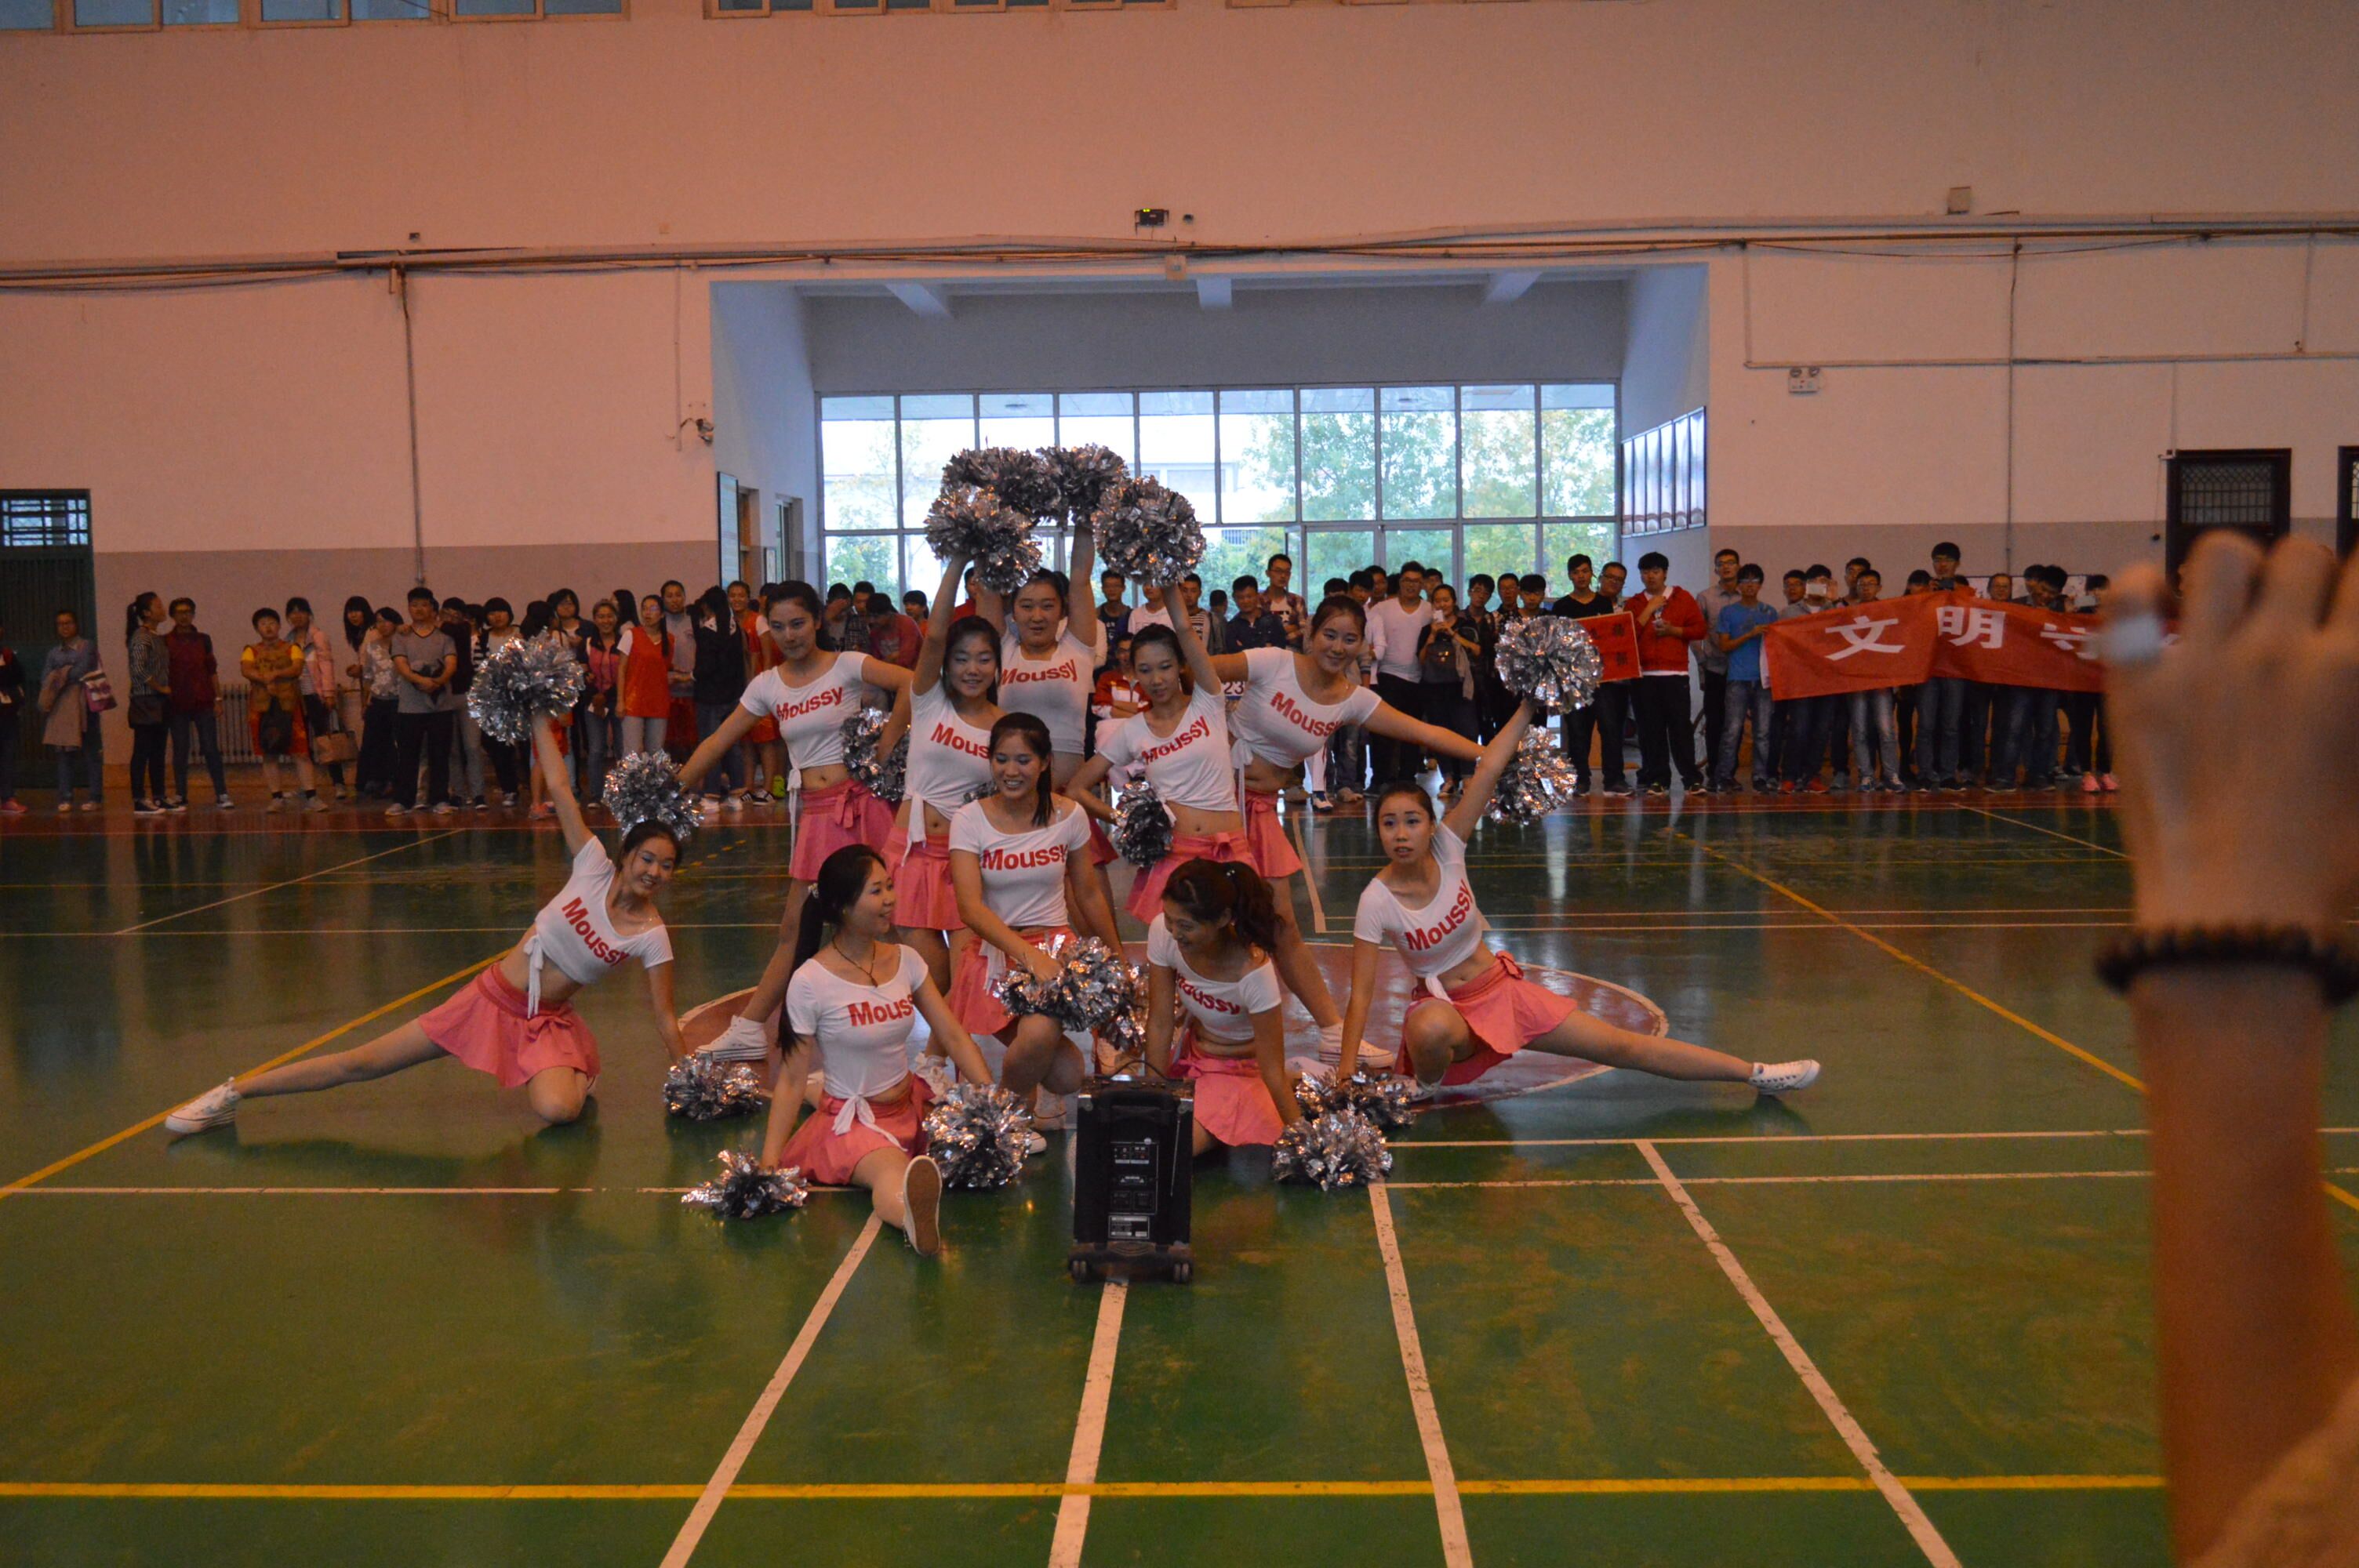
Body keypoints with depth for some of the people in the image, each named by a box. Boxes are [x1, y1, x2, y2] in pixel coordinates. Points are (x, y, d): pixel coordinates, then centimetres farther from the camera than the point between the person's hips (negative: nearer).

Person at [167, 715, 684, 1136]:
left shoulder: (652, 936, -11)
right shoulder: (595, 869, -9)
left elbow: (664, 1017, -7)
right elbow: (559, 787, -10)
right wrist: (539, 716, -11)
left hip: (546, 1024, -1)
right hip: (492, 998, 1)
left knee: (559, 1111, -32)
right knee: (362, 1063, 0)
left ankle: (576, 1074, 4)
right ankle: (232, 1094, 15)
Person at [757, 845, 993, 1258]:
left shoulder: (906, 961, 2)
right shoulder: (811, 982, -13)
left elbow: (954, 1036, 2)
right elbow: (792, 1079, -11)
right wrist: (769, 1161, -18)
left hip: (910, 1106, 11)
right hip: (850, 1119, -11)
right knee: (890, 1169, -43)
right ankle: (912, 1213, -73)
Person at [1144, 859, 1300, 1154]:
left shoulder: (1254, 972, -34)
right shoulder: (1162, 933, -22)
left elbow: (1273, 1070, -26)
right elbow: (1160, 1025, -14)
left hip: (1240, 1069, -5)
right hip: (1189, 1051, 5)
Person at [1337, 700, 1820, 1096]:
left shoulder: (1447, 847, -12)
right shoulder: (1376, 902, -20)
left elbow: (1488, 771, -19)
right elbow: (1361, 994, -21)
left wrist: (1527, 709, -23)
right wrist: (1345, 1073, -28)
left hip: (1502, 989, 3)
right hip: (1446, 1007, -3)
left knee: (1620, 1046, 4)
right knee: (1428, 1028, -42)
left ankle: (1754, 1073, 13)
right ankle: (1424, 1091, -9)